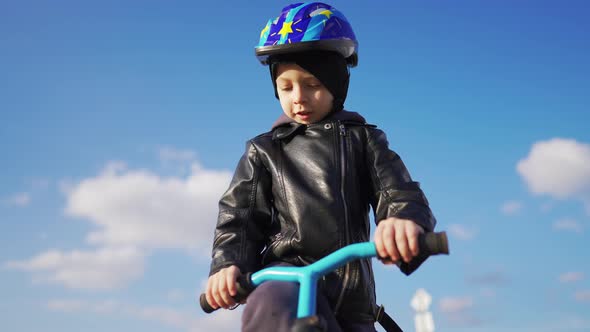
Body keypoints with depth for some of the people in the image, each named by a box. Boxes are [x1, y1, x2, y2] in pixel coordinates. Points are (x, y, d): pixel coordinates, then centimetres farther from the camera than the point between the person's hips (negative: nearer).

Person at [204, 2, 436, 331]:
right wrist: (228, 263, -14)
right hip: (288, 271, -2)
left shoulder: (364, 139, 13)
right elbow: (239, 215, 8)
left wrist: (406, 219, -28)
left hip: (351, 290, 2)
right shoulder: (265, 150, 14)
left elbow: (398, 192, -2)